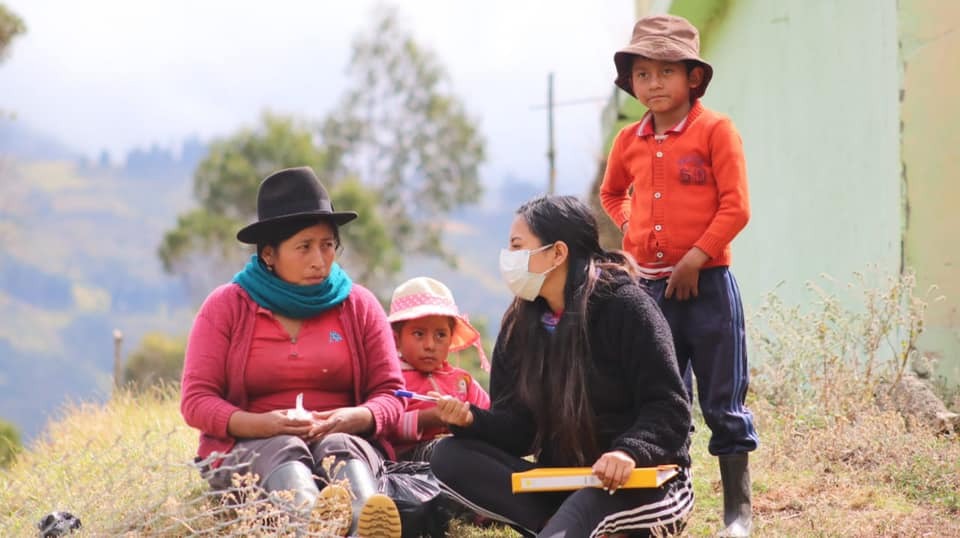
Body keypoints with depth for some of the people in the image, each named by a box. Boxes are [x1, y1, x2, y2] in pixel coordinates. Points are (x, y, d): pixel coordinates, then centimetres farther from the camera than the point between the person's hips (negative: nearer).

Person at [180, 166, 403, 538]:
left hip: (346, 441, 1)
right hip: (250, 449, -1)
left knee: (338, 447, -34)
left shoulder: (358, 305, 12)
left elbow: (390, 395, 8)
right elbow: (196, 400, -1)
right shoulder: (226, 306, 7)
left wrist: (355, 418, -18)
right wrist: (261, 424, -21)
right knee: (285, 451, -36)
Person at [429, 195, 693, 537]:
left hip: (644, 480, -8)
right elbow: (520, 427, 4)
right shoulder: (520, 324, 8)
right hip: (562, 483, 8)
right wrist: (472, 420, -17)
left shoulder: (624, 307, -10)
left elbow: (669, 408, -15)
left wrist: (630, 452, -34)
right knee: (449, 456, -17)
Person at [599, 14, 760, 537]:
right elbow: (612, 193, 28)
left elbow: (735, 206, -11)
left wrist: (696, 256, -15)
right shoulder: (629, 140, 9)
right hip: (650, 287, 5)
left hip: (707, 285, -5)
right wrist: (631, 232, 11)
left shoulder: (715, 131, -6)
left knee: (722, 404, 0)